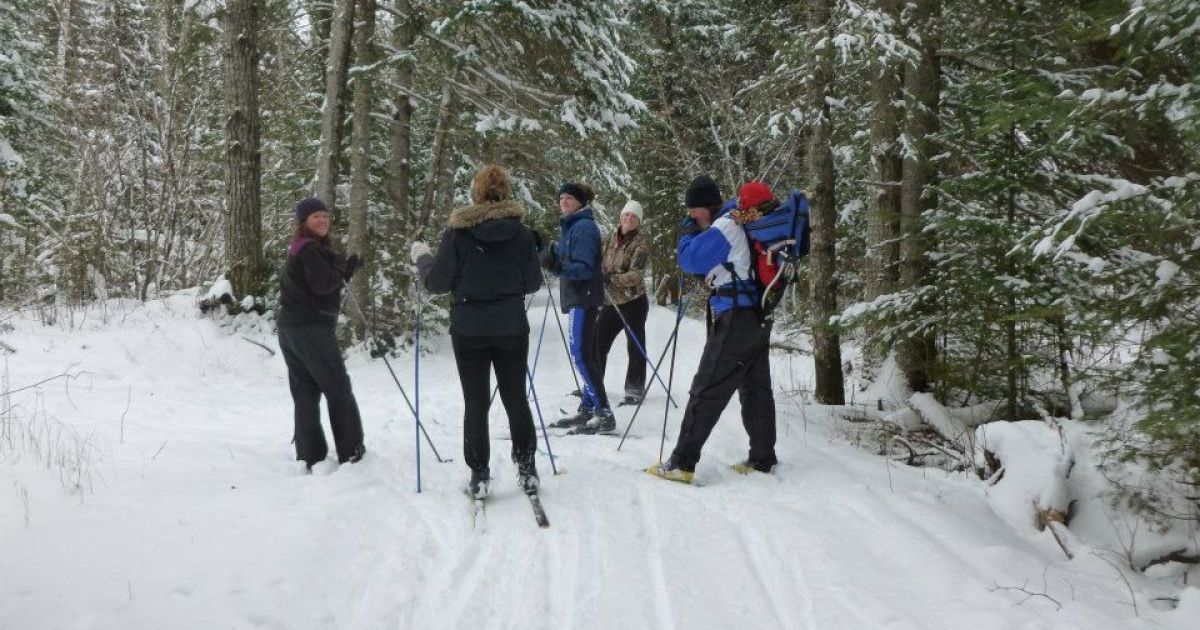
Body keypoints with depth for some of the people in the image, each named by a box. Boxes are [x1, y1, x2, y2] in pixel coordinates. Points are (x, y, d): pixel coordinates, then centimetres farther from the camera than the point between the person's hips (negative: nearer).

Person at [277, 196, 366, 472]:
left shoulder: (298, 250, 19)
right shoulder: (310, 250, -12)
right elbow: (324, 284, -22)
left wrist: (346, 269, 6)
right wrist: (344, 265, -6)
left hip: (289, 330, 9)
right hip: (312, 329, -9)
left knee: (305, 395, 8)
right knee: (339, 390, 1)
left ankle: (310, 458, 8)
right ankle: (351, 453, 5)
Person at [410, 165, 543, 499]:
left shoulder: (457, 233, -8)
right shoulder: (521, 233, -3)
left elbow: (438, 282, -6)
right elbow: (532, 283, 2)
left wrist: (422, 257, 12)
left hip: (469, 330, -1)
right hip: (512, 329, 1)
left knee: (476, 403, 6)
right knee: (516, 398, 12)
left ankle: (479, 474, 8)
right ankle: (527, 468, 14)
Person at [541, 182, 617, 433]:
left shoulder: (584, 227, -12)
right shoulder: (571, 226, 17)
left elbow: (585, 268, -20)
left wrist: (558, 267, -34)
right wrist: (553, 257, 9)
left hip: (584, 297, -10)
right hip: (576, 297, 10)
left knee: (580, 354, -15)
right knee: (585, 354, 11)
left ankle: (604, 413, -17)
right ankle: (588, 409, 17)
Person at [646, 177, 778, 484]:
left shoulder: (725, 226, -12)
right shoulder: (737, 224, 16)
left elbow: (690, 261, -14)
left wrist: (689, 230, 1)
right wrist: (695, 227, 8)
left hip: (735, 319, -10)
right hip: (759, 319, 10)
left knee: (706, 392, -8)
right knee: (757, 389, 12)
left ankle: (682, 463, -7)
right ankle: (763, 458, 18)